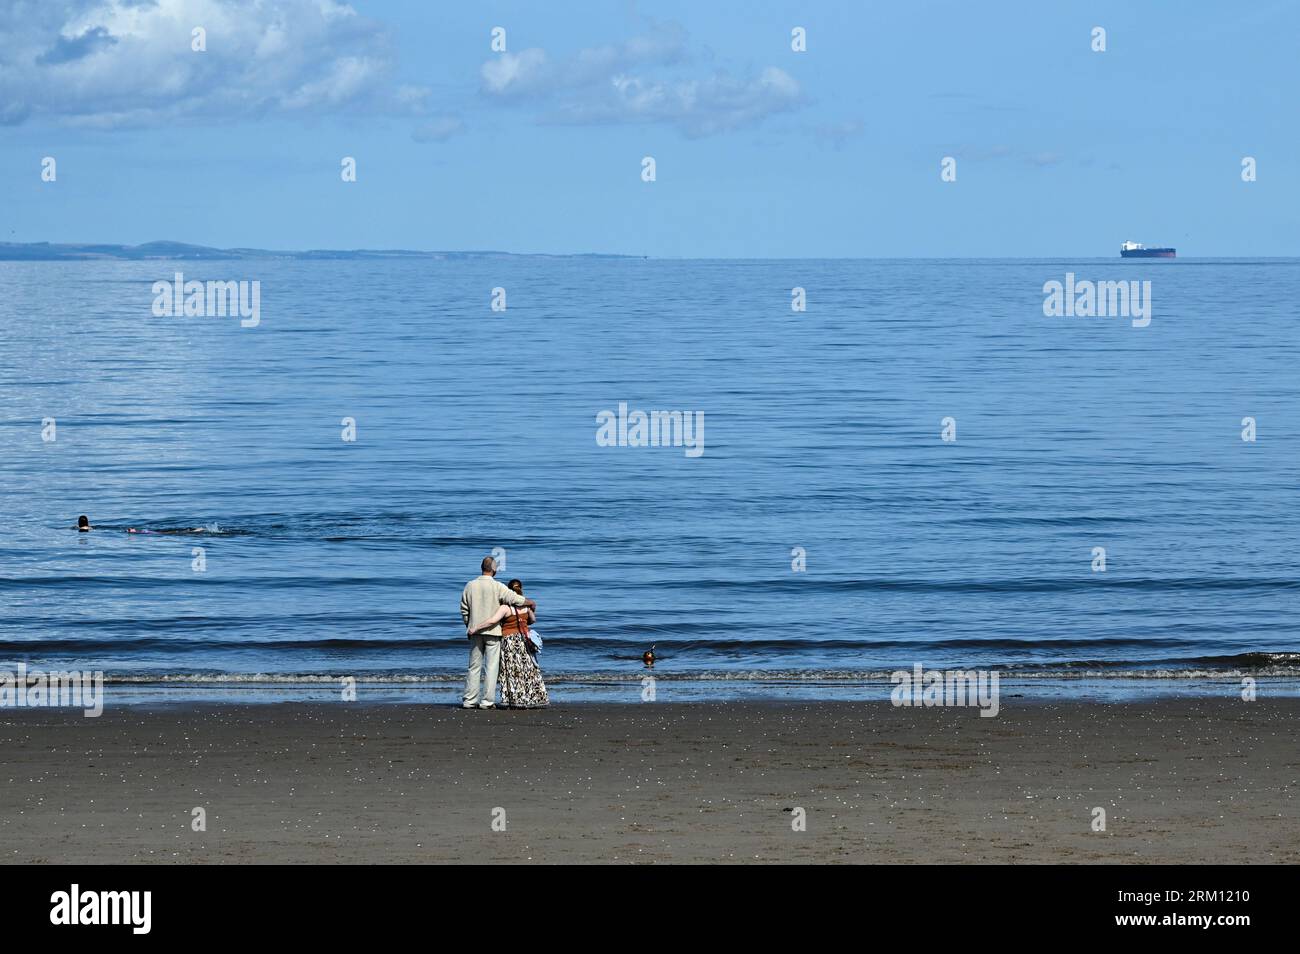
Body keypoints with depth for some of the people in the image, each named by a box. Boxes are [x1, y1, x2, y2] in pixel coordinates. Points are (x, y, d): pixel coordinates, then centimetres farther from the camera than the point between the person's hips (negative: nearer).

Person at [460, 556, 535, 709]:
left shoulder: (470, 586, 2)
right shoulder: (497, 587, -10)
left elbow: (464, 610, 7)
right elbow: (516, 599, -8)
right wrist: (531, 603, 11)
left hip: (475, 632, 4)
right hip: (493, 632, -4)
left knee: (474, 667, 9)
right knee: (492, 667, 1)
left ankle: (469, 700, 6)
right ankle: (487, 701, -3)